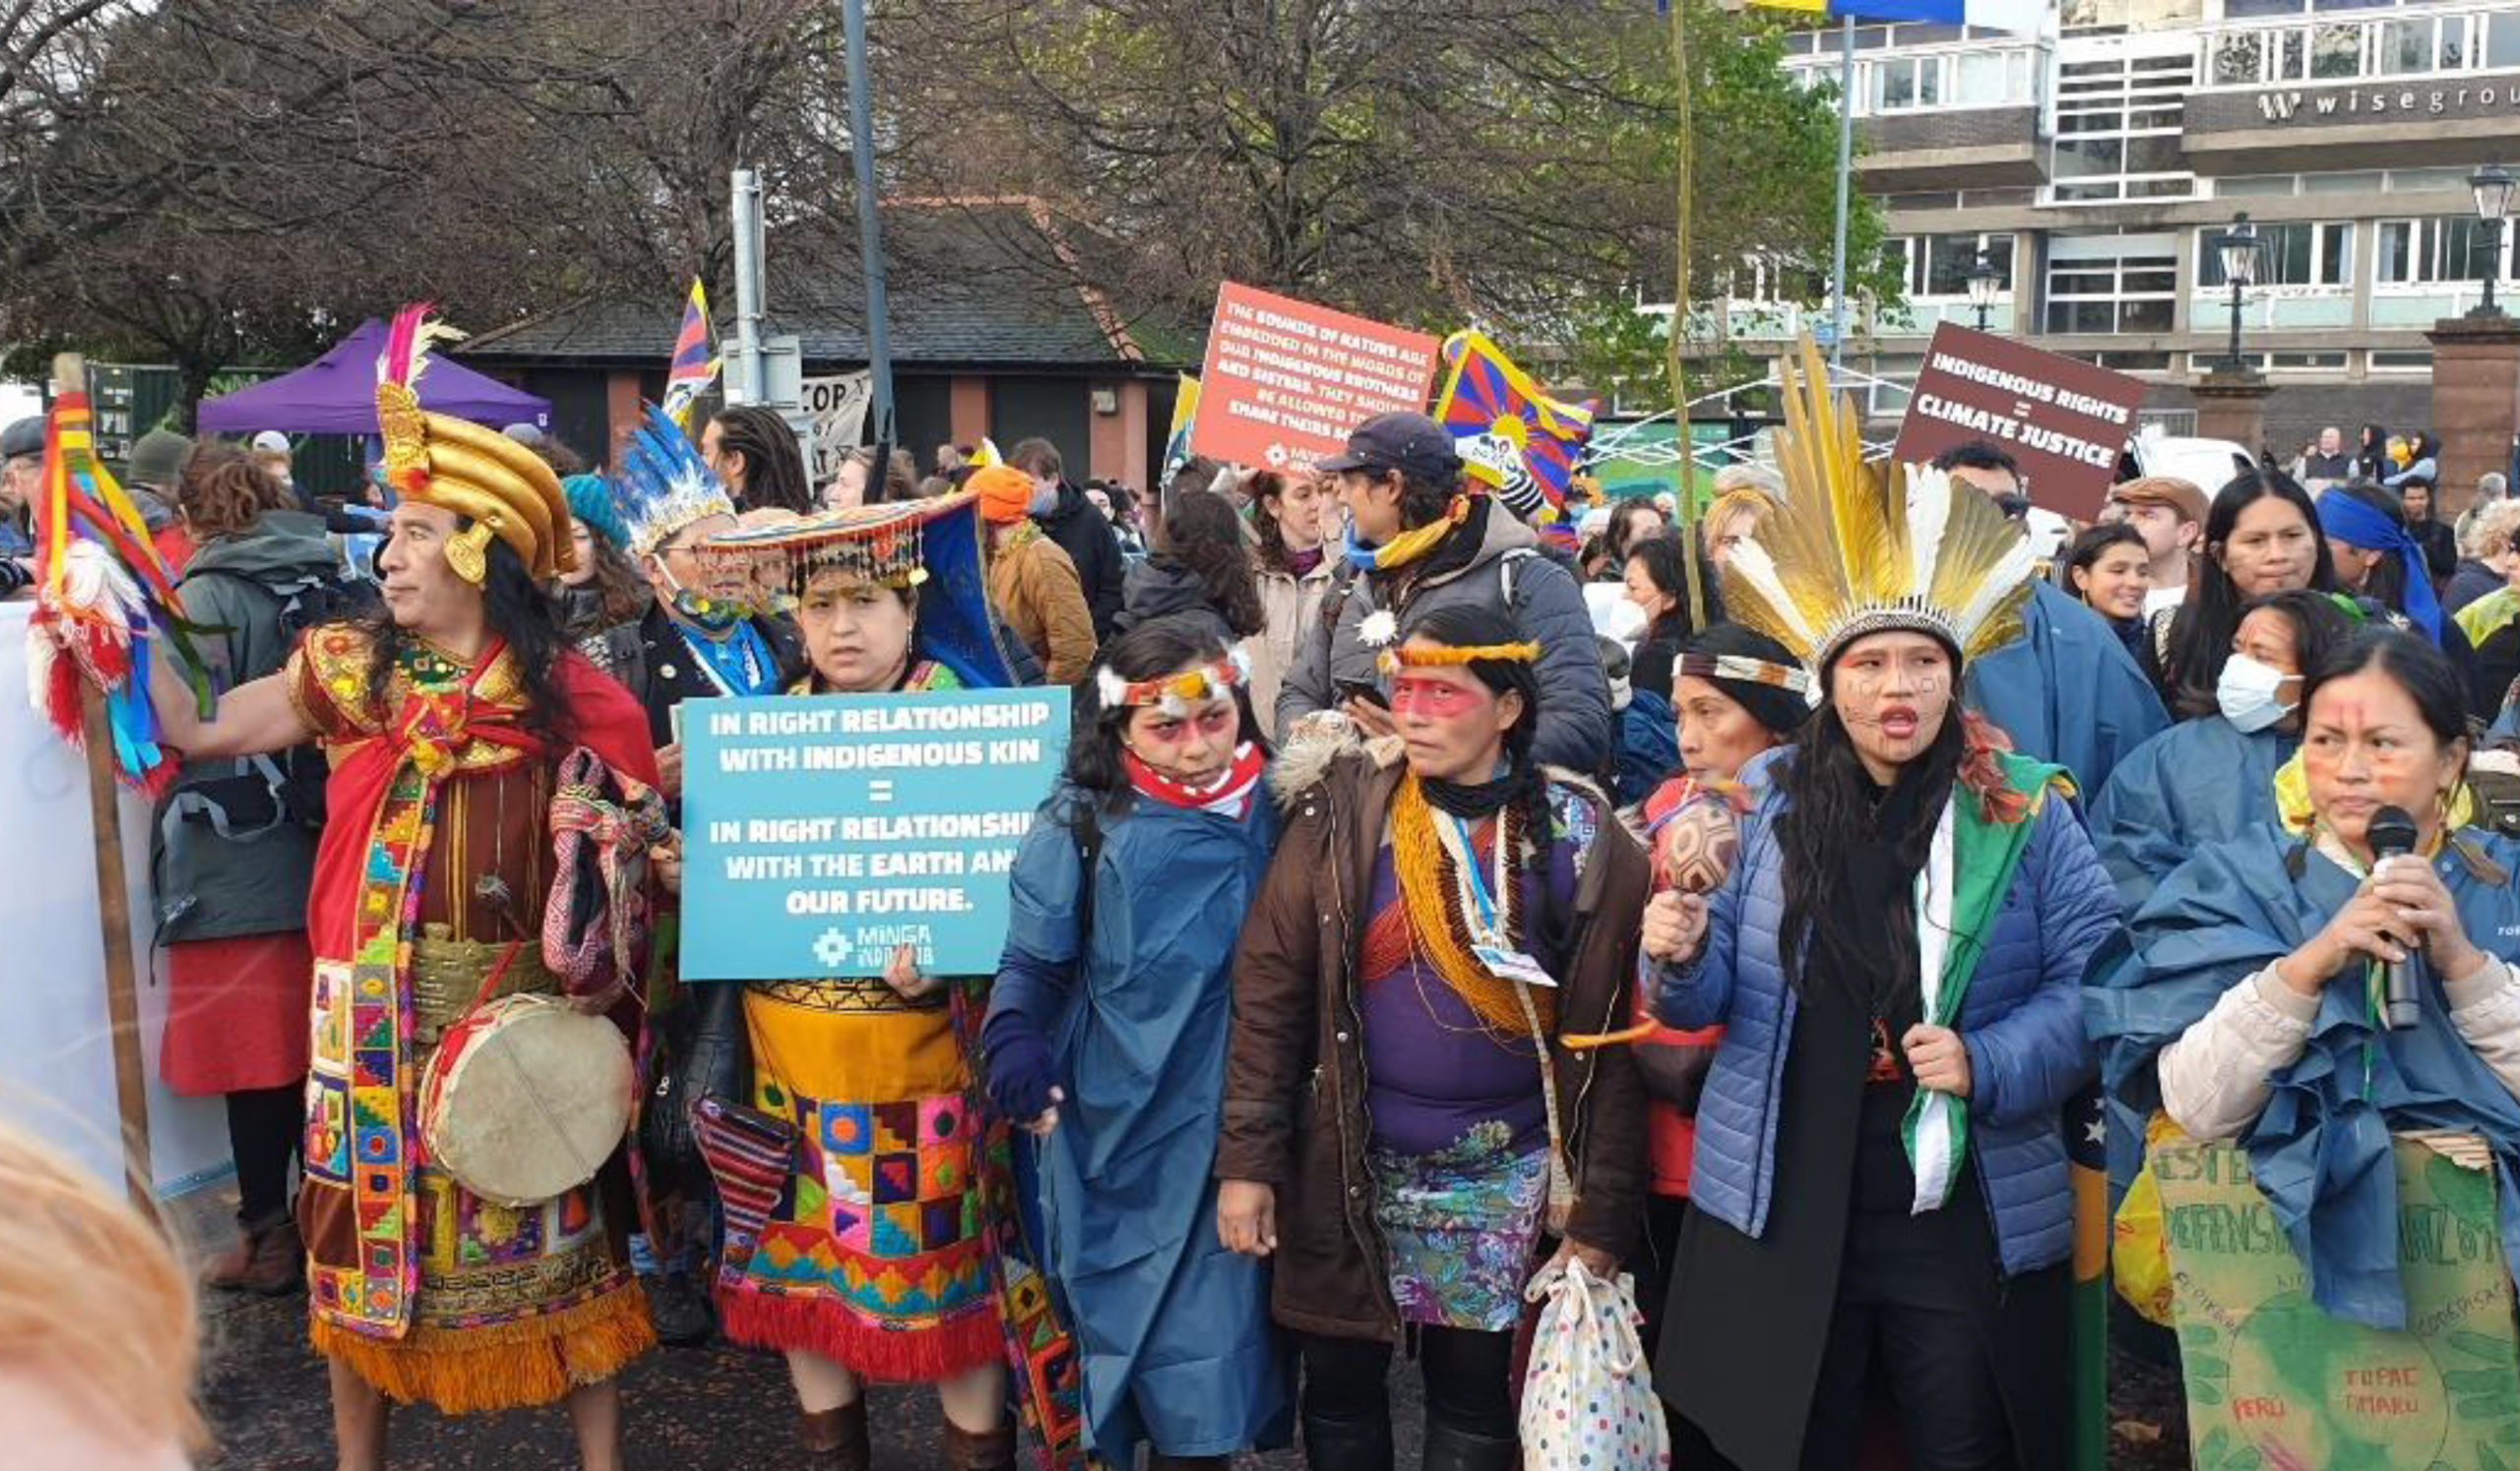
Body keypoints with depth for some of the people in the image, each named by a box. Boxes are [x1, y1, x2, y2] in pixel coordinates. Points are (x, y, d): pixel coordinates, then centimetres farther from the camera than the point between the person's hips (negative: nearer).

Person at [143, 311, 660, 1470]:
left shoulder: (567, 696, -8)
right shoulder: (350, 669, 2)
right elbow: (197, 730, 8)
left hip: (521, 1002, -3)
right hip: (375, 1004, 3)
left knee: (553, 1227, 7)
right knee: (364, 1220, 13)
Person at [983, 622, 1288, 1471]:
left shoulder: (1279, 805, 3)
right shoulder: (1084, 821, -7)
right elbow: (1034, 957, -4)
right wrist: (1014, 1042, -18)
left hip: (1246, 1123, 3)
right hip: (1128, 1130, -2)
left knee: (1228, 1331, 9)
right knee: (1169, 1356, 6)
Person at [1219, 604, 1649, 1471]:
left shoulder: (1583, 842, -7)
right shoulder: (1341, 814, -6)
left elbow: (1608, 1042, -5)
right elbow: (1270, 989, -5)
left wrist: (1603, 1213, -6)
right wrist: (1247, 1160, -9)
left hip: (1505, 1175, 0)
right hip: (1350, 1166, 1)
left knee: (1475, 1397, 13)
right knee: (1339, 1388, 13)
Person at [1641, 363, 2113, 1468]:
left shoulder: (2026, 811, -3)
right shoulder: (1765, 801, 1)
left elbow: (2096, 978, -3)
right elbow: (1715, 994, 4)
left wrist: (1988, 1064, -18)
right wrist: (1679, 956, -19)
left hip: (1965, 1210, -1)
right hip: (1781, 1209, 1)